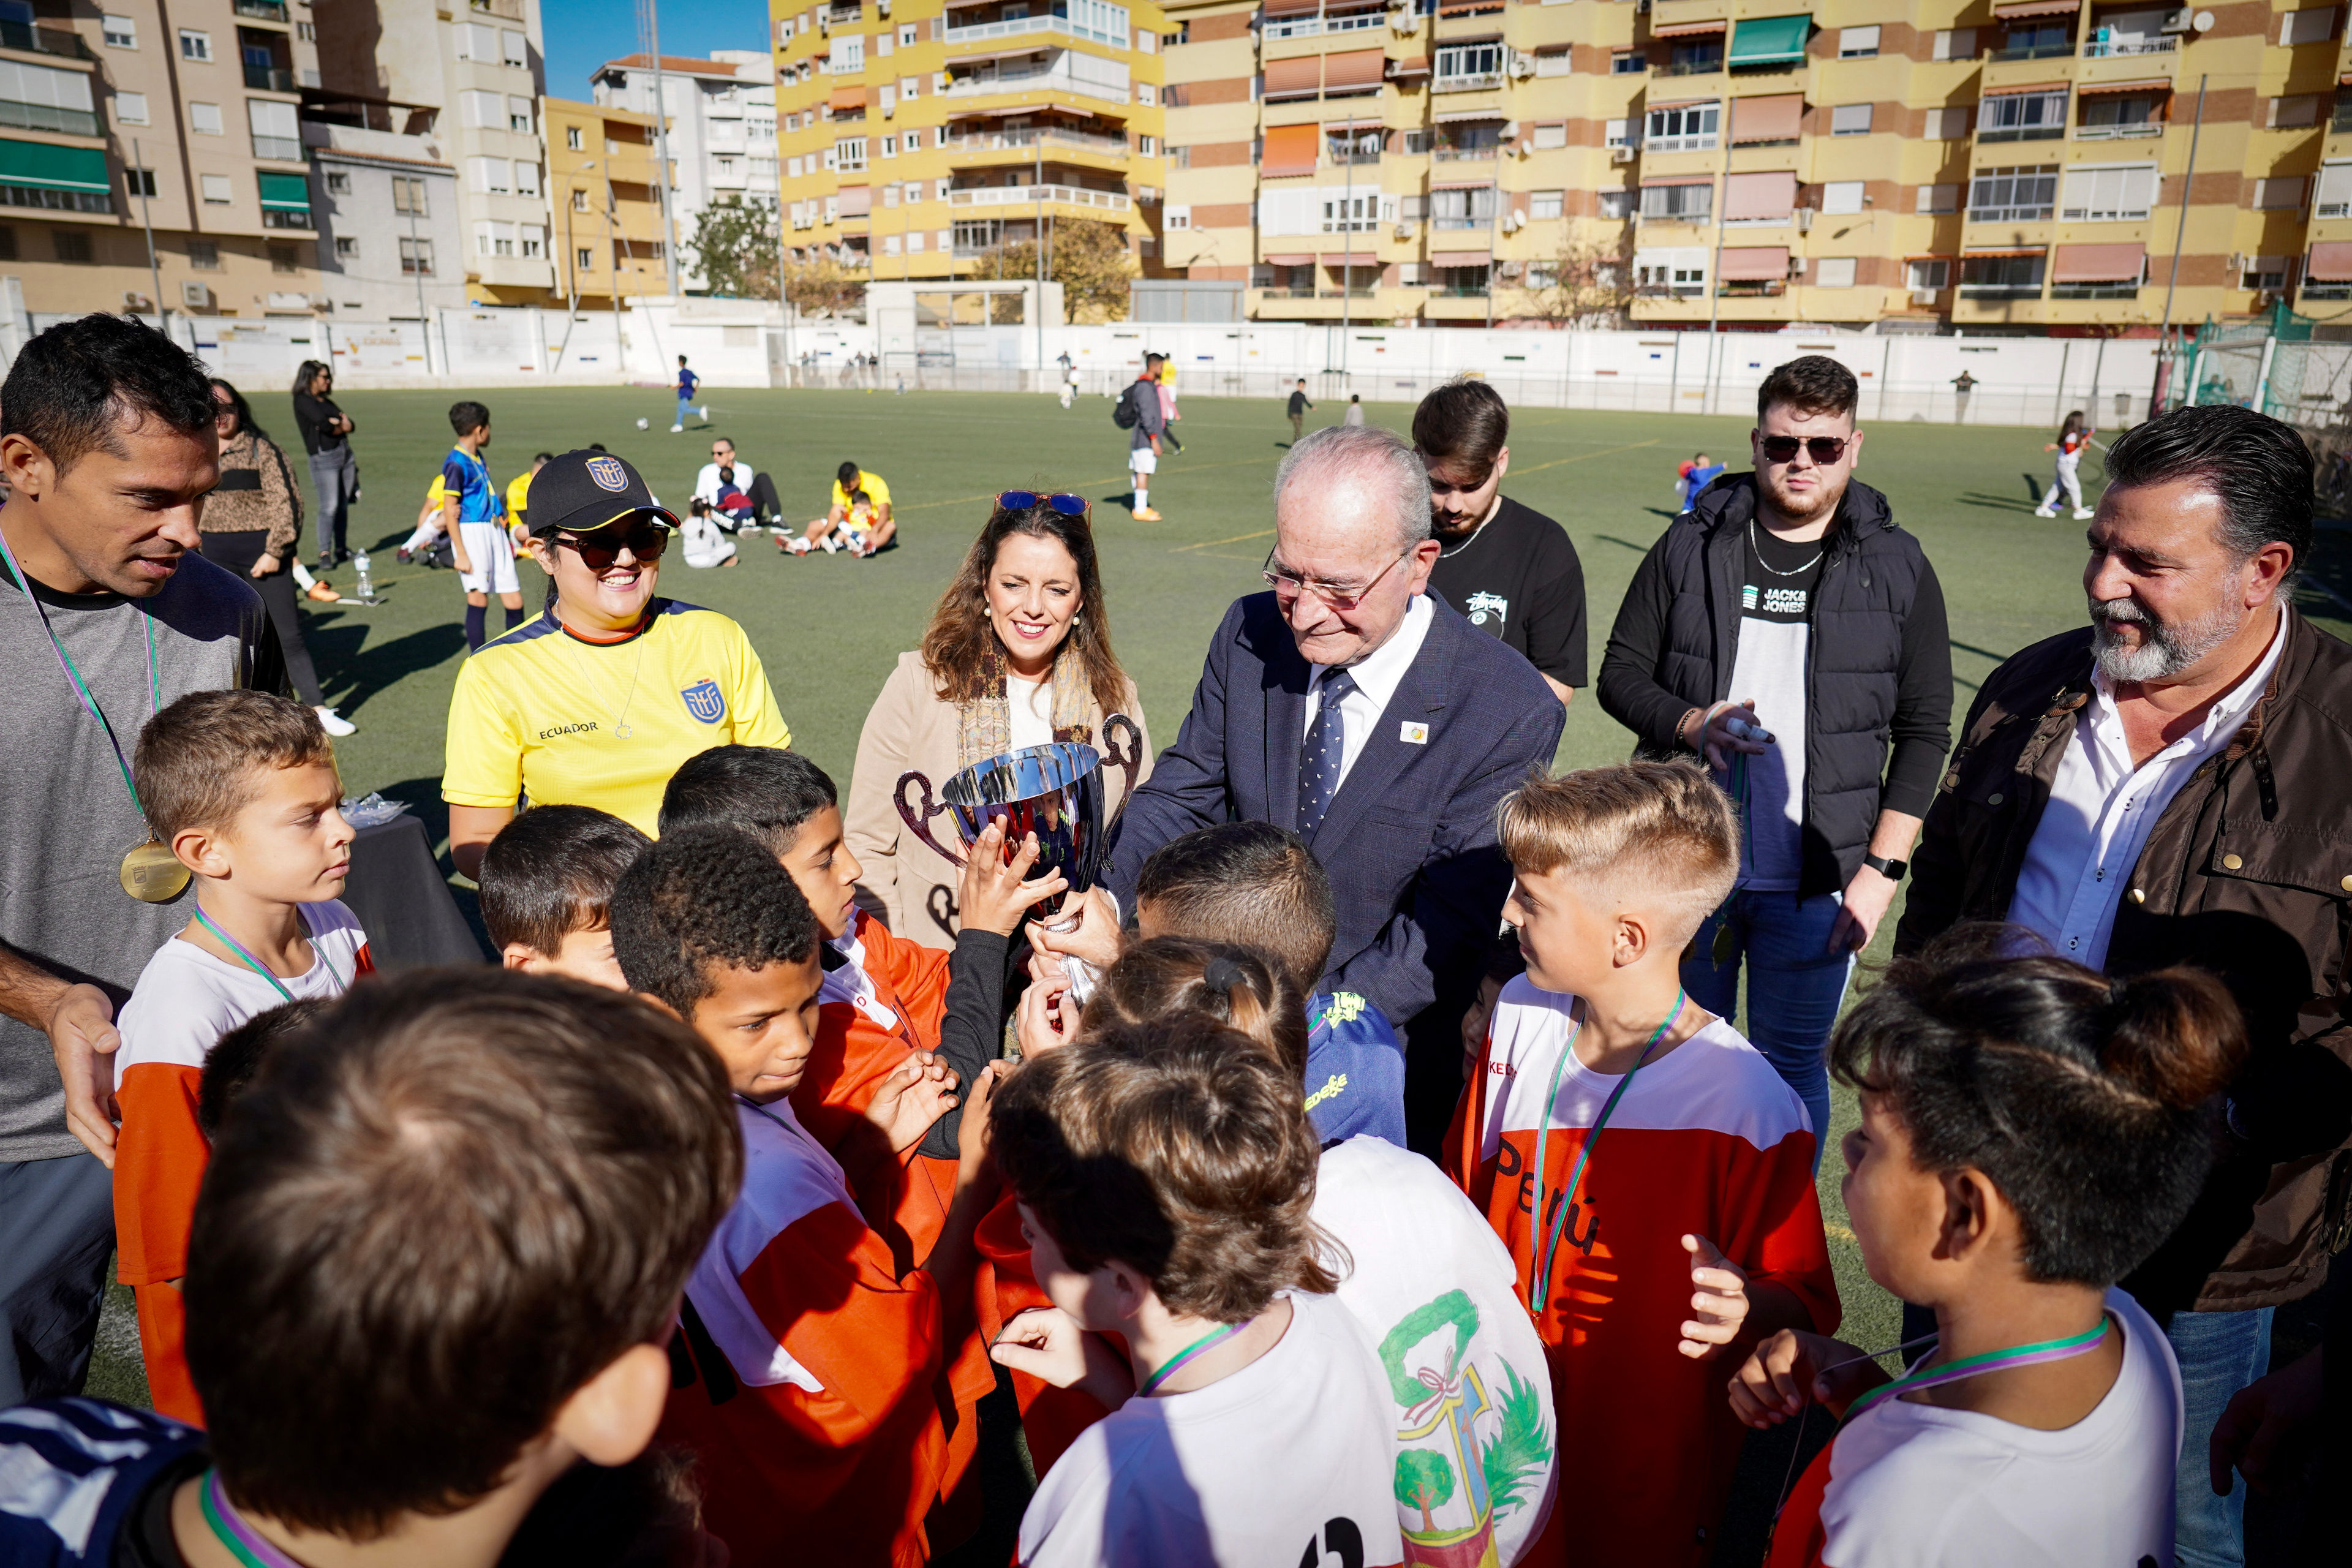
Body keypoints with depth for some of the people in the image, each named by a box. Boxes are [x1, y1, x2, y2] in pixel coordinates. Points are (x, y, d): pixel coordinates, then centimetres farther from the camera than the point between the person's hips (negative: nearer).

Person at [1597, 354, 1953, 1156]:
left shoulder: (1897, 567, 1)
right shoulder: (1693, 545, 2)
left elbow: (1925, 729, 2)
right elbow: (1620, 674, 5)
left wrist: (1882, 868, -6)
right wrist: (1690, 723, -15)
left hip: (1817, 882, -1)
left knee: (1791, 1066, 9)